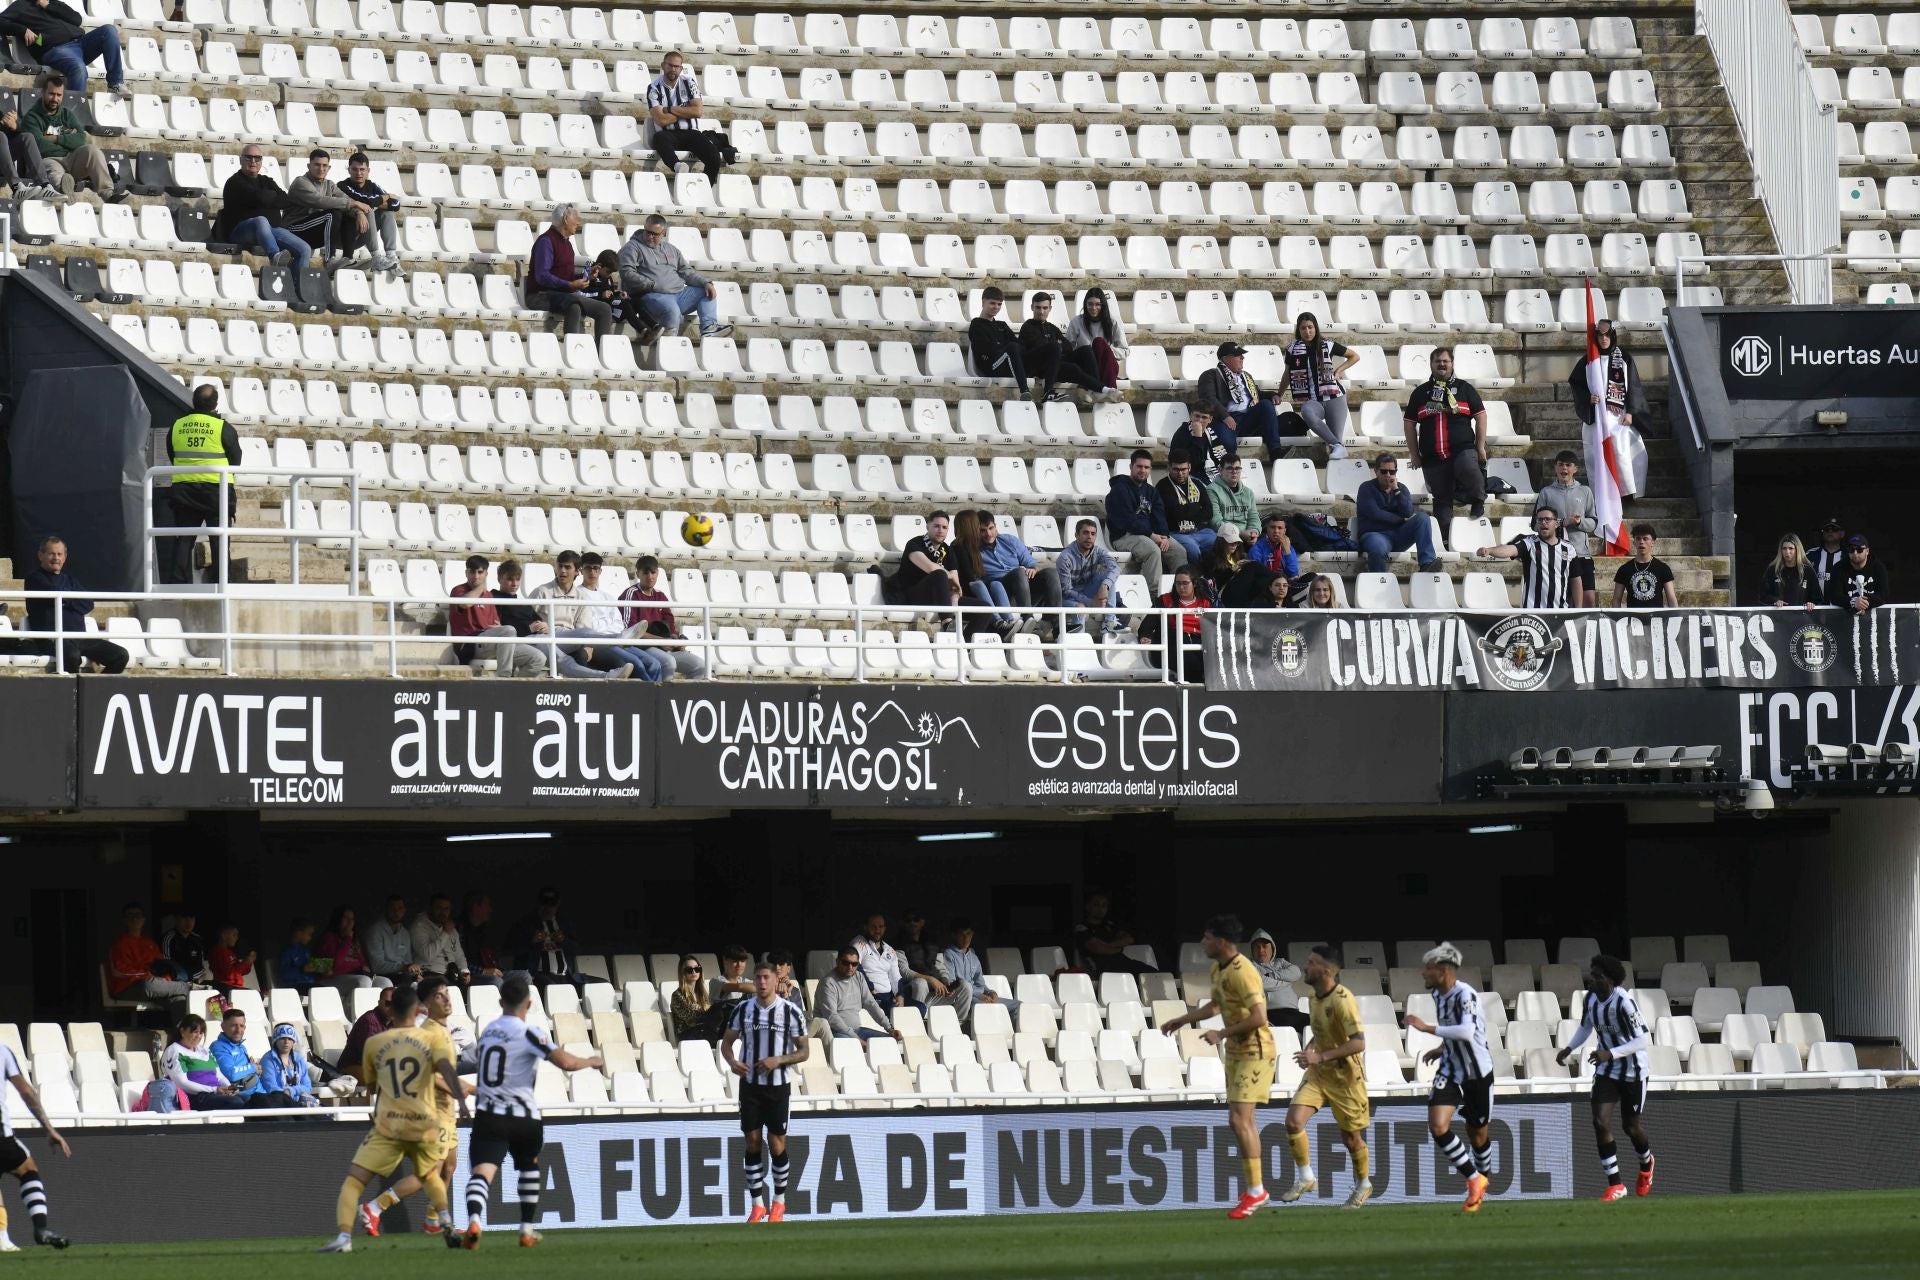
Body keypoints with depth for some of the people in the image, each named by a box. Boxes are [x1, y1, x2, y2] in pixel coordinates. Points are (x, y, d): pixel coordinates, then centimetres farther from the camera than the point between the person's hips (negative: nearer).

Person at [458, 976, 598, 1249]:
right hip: (523, 1116, -2)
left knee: (481, 1171, -14)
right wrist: (591, 1062, 2)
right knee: (530, 1168, 25)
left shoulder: (488, 1030, 11)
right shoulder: (527, 1033, -9)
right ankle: (528, 1229, 30)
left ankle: (474, 1221, -40)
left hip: (488, 1114, 2)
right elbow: (566, 1062, -16)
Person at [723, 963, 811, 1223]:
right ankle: (757, 1205, 7)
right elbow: (727, 1042, 11)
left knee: (777, 1143, 0)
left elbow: (804, 1051, -1)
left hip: (778, 1086, -2)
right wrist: (732, 1061, -10)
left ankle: (779, 1202, 15)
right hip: (750, 1084, 2)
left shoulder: (790, 1012, -4)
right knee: (753, 1142, 1)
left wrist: (778, 1060, -17)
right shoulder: (742, 1010, 3)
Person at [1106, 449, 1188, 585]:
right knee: (1154, 550, -35)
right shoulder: (1120, 489, -5)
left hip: (1150, 534, 7)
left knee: (1180, 552, -11)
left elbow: (1159, 517, 10)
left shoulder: (1151, 491, 19)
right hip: (1123, 536, -7)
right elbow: (1127, 520, -14)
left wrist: (1164, 536, -11)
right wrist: (1151, 535, -19)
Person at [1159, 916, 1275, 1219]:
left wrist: (1222, 1034, -22)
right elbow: (1215, 1005, 29)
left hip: (1254, 1052, -10)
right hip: (1236, 1052, 10)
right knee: (1242, 1121, 11)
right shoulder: (1219, 971, 9)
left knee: (1240, 1119, -14)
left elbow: (1258, 1017, -28)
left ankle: (1255, 1191, -9)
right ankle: (1255, 1191, 17)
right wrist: (1182, 1021, 34)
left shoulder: (1242, 972, -22)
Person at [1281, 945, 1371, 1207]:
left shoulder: (1343, 1001, -23)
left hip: (1345, 1075, -7)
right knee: (1294, 1119, -13)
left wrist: (1321, 1056, -32)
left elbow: (1358, 1043, -29)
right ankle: (1305, 1178, 2)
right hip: (1318, 1075, 7)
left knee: (1350, 1136, 6)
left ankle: (1363, 1184, 31)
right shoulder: (1313, 998, 3)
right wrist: (1311, 1050, 1)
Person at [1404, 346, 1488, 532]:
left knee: (1468, 468, -34)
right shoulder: (1420, 393, 14)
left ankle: (1478, 501, -8)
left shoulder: (1464, 389, 10)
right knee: (1441, 500, 4)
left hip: (1463, 449, -3)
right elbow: (1410, 424, 16)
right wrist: (1414, 454, 11)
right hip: (1433, 457, 3)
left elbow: (1480, 416, 9)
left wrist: (1481, 447, 2)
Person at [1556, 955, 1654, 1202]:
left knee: (1631, 1126, 10)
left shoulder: (1624, 1002, -25)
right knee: (1601, 1123, -10)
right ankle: (1615, 1185, -2)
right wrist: (1570, 1048, 2)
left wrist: (1610, 1054, -34)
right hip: (1606, 1070, 5)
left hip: (1632, 1070, -5)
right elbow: (1586, 1027, 16)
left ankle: (1646, 1165, 44)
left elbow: (1643, 1040, -26)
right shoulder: (1591, 998, -4)